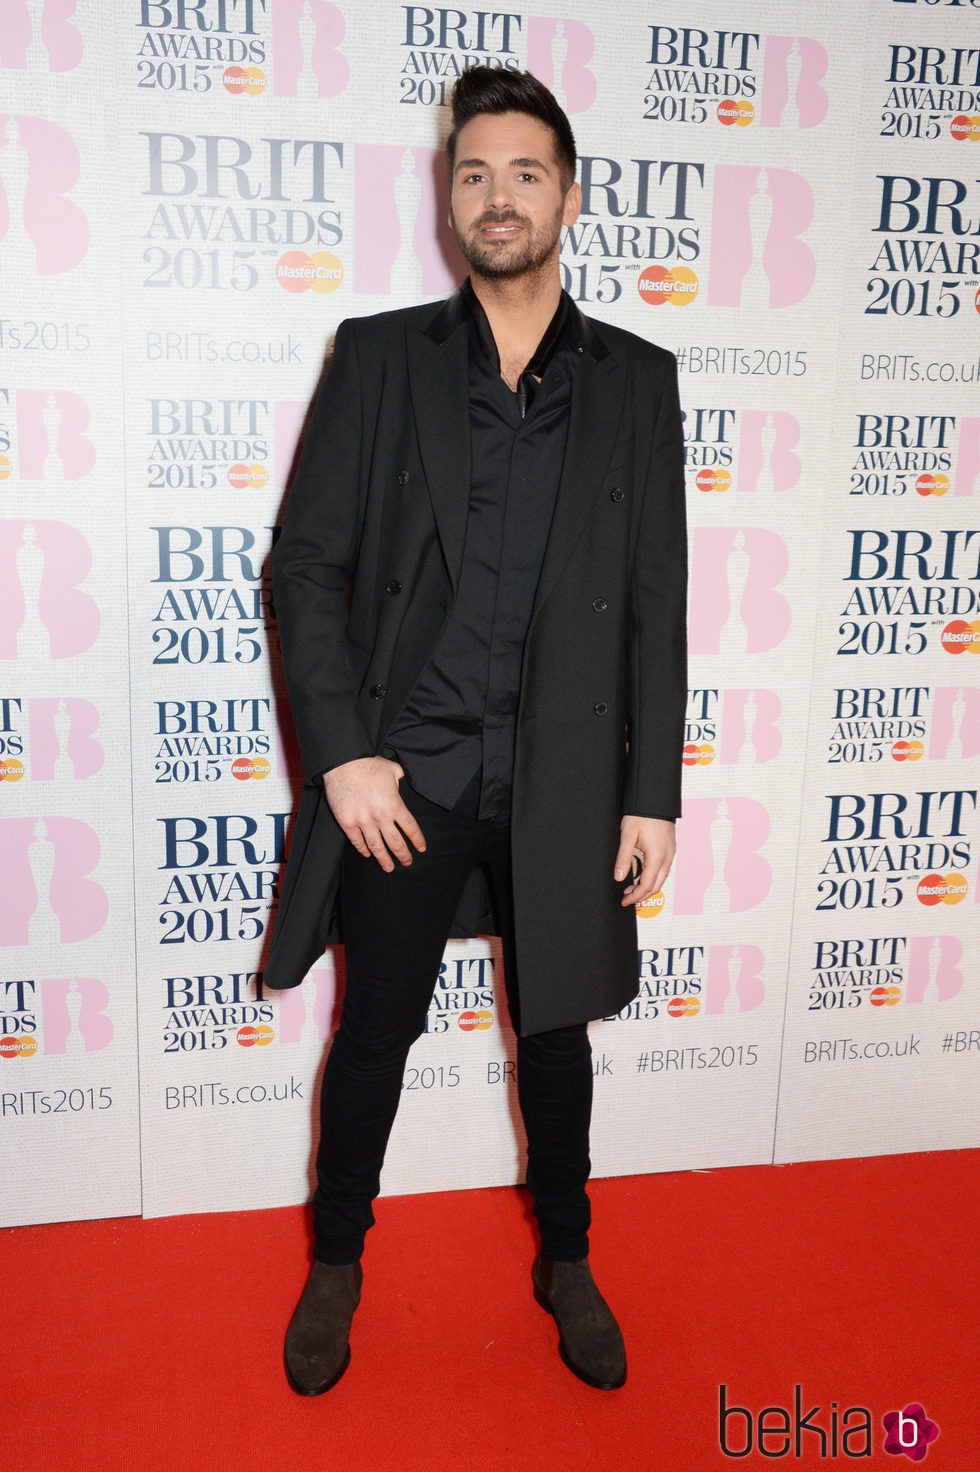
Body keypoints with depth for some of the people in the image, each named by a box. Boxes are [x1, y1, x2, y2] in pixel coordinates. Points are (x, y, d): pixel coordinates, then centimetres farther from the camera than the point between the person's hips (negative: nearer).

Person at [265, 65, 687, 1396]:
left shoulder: (637, 380, 4)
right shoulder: (379, 356, 2)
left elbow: (656, 604, 3)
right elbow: (308, 566, -1)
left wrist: (654, 793, -1)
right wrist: (343, 755, -10)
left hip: (562, 783, 1)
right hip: (403, 774, 0)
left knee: (556, 1032, 16)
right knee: (373, 1034, 12)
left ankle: (568, 1261, 39)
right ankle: (336, 1264, 37)